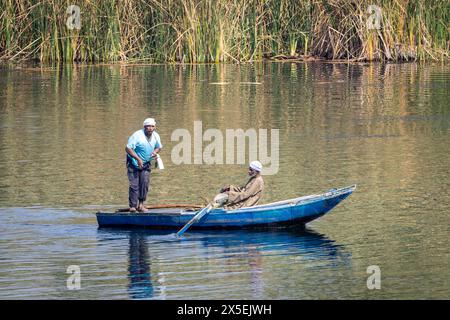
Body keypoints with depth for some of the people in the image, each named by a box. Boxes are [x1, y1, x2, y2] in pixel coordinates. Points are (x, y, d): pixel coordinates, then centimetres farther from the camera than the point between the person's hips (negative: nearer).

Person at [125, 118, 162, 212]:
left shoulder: (156, 136, -2)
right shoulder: (137, 135, -22)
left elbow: (159, 147, 17)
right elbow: (128, 148, -23)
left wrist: (155, 151, -8)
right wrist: (138, 159, -28)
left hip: (146, 163, 5)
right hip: (133, 163, -5)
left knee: (145, 183, -6)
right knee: (134, 185, -9)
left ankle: (141, 204, 4)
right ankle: (132, 206, -4)